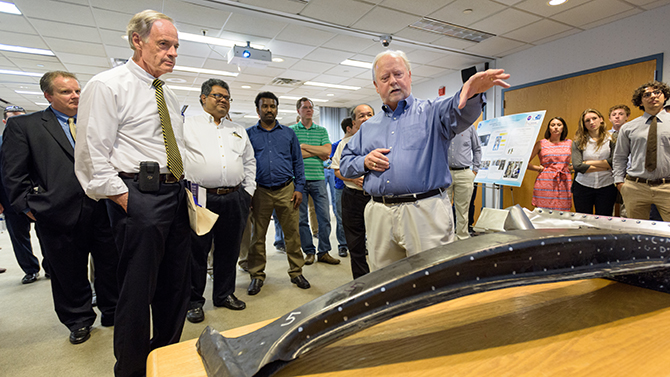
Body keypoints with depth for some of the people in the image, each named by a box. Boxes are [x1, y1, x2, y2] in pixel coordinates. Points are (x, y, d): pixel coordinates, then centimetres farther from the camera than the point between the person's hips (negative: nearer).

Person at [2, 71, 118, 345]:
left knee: (110, 266, 11)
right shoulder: (23, 125, 4)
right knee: (69, 274, 13)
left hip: (102, 212, 2)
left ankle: (112, 312, 31)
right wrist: (29, 207, -4)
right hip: (60, 217, -1)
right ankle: (79, 321, 33)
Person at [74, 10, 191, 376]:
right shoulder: (107, 85, -5)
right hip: (139, 197, -7)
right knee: (137, 291, 3)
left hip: (175, 196, 8)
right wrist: (126, 200, -14)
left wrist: (183, 188, 12)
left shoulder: (168, 95, 18)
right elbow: (92, 156, -10)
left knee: (176, 287, 15)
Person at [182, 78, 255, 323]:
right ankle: (193, 301, 19)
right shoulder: (188, 125, 7)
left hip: (235, 199, 4)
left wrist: (248, 190, 10)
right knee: (196, 251, 4)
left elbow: (250, 162, 20)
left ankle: (225, 294, 28)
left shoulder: (238, 131, 19)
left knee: (229, 250, 12)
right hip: (200, 197, -3)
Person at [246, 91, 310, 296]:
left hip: (286, 190, 1)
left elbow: (298, 162, 10)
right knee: (257, 236, 7)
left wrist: (299, 188, 0)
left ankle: (296, 272, 17)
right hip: (260, 192, 0)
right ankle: (257, 275, 21)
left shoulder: (288, 133, 11)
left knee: (292, 233, 3)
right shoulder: (248, 134, 9)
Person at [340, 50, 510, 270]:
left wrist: (472, 92, -39)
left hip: (427, 212, -3)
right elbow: (345, 163, 19)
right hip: (379, 216, 4)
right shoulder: (369, 126, 17)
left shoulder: (430, 112, 6)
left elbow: (457, 111, -17)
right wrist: (365, 162, -2)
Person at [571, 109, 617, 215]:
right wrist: (605, 167, -8)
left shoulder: (611, 139, 3)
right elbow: (577, 166, -11)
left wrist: (589, 163, -10)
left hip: (606, 186, 0)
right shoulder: (578, 142, 1)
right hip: (583, 187, 0)